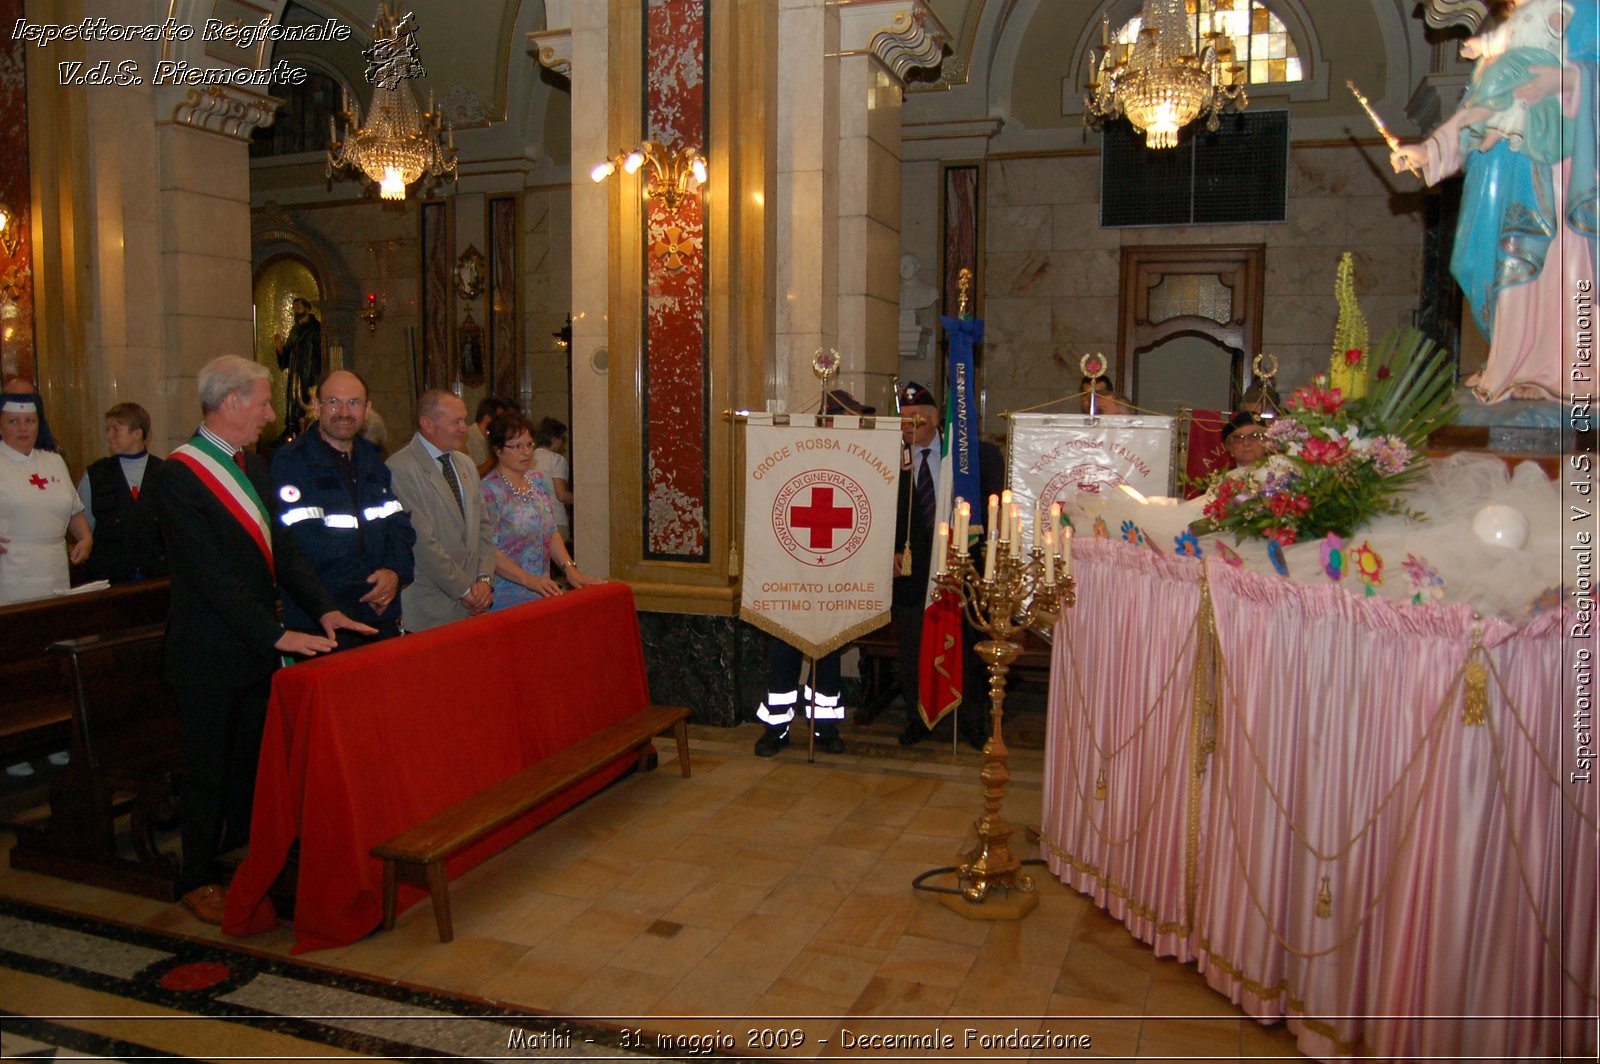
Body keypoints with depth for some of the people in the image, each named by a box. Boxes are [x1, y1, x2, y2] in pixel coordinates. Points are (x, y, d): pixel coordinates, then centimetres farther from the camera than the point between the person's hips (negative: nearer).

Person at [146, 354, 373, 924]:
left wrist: (324, 608, -2)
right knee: (207, 769, 8)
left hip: (258, 646, 7)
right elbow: (213, 576, -22)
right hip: (209, 656, -7)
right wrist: (277, 635, -23)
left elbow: (282, 547, 9)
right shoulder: (176, 476, -17)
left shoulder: (252, 466, 9)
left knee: (252, 761, 16)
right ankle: (198, 880, 24)